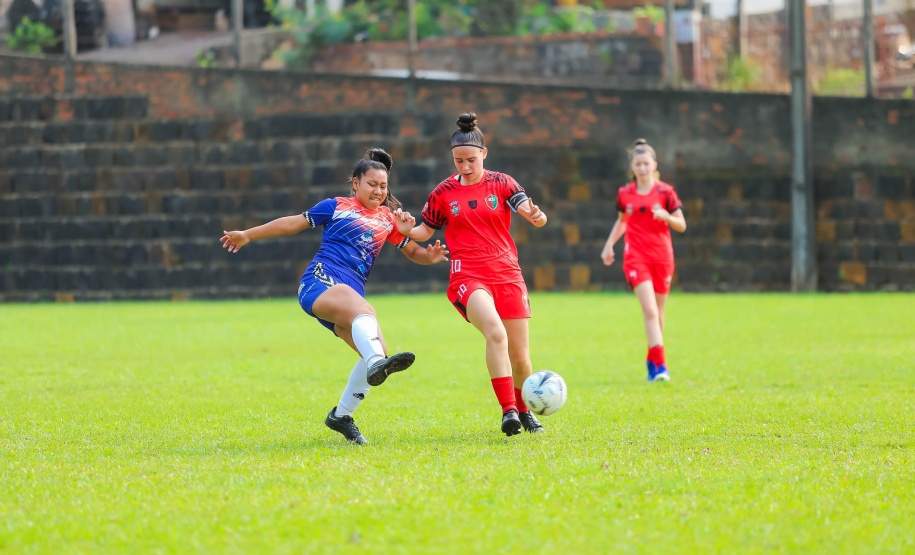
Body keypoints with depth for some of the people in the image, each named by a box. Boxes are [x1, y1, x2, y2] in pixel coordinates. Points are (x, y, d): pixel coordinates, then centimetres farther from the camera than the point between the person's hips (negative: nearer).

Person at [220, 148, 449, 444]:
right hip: (321, 281, -6)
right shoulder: (336, 207, 13)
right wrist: (247, 235, 21)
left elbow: (412, 251, 24)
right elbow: (294, 223, 18)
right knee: (364, 310, -37)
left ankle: (341, 416, 4)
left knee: (377, 353, -13)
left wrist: (429, 256, -1)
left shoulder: (388, 219, 23)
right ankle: (377, 362, -67)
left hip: (350, 295, 6)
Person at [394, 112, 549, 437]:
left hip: (507, 275, 2)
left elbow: (529, 210, -9)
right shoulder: (444, 193, 6)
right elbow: (425, 231, 16)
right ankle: (507, 410, -30)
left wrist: (536, 216, -33)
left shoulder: (501, 184, 4)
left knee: (520, 358, 4)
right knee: (495, 332, -31)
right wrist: (407, 231, -6)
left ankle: (523, 410, 33)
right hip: (467, 277, -2)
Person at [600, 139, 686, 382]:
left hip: (662, 257, 1)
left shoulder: (665, 192, 0)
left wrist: (666, 216, -18)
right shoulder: (625, 194, 5)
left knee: (658, 312, 8)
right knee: (649, 309, -17)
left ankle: (652, 361, 26)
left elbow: (682, 226, 1)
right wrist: (609, 244, 10)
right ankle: (660, 363, -23)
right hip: (636, 257, -1)